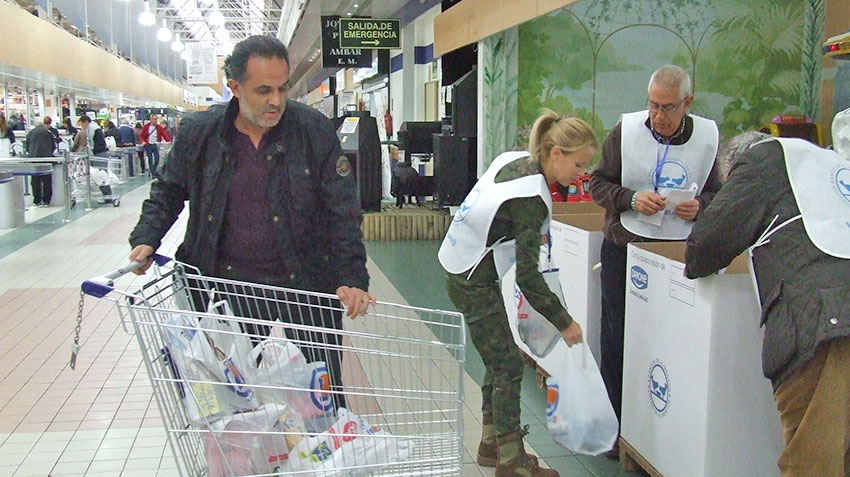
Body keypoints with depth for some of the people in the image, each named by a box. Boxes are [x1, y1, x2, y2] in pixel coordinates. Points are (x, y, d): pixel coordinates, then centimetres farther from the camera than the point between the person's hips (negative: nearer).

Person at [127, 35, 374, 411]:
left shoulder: (316, 131, -7)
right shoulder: (198, 133, -1)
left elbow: (342, 210, -8)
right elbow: (168, 191, 15)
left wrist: (351, 278, -18)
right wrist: (146, 238, -2)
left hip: (306, 282, -1)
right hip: (228, 282, 2)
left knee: (322, 389, 7)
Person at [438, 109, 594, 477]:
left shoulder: (516, 159, 0)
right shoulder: (531, 198, -25)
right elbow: (527, 275, -24)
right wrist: (563, 322, -16)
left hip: (461, 267, 9)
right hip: (473, 282, -9)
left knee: (498, 362, 17)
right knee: (509, 366, 0)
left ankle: (491, 443, 30)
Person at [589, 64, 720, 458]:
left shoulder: (707, 136, -1)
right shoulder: (626, 130, -5)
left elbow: (716, 192, 11)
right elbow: (598, 183, 0)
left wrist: (700, 206, -12)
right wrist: (632, 198, -18)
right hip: (624, 248, 0)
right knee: (617, 339, 5)